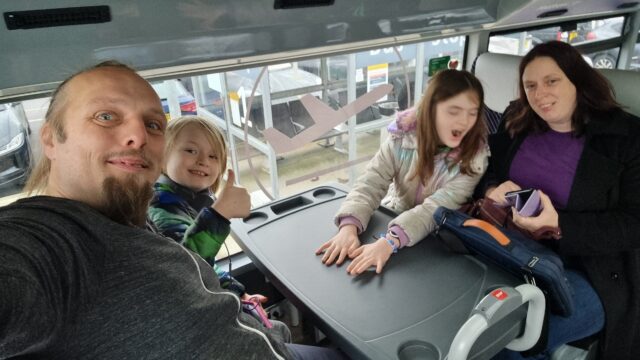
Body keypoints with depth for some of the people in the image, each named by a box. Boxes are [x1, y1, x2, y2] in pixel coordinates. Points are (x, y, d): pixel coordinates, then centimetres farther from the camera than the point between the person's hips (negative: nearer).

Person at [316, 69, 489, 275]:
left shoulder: (474, 157, -18)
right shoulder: (403, 137, -14)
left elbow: (436, 209, -29)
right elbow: (370, 185, -19)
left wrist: (389, 242, -44)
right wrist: (349, 226, -37)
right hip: (392, 220, 2)